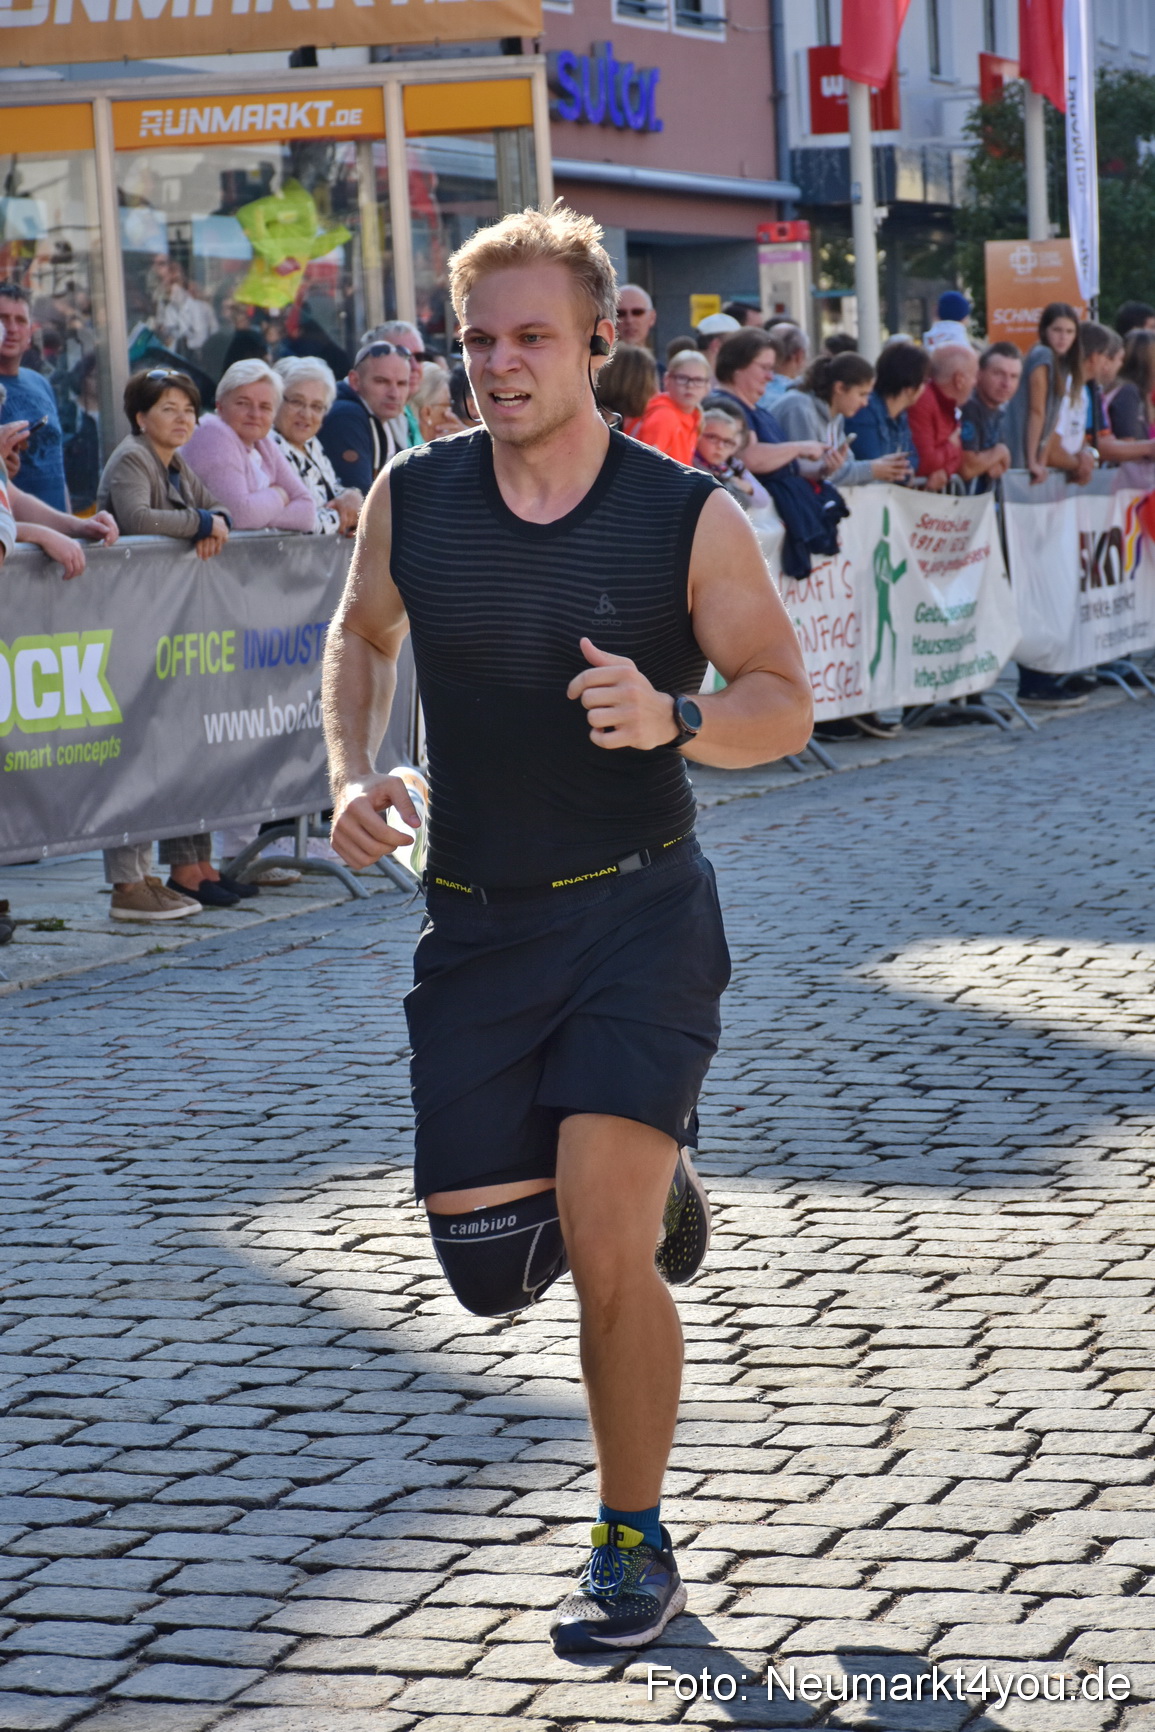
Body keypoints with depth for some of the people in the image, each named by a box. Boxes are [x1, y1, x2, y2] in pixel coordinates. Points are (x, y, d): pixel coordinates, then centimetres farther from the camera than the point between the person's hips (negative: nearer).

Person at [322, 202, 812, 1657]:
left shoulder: (687, 518, -8)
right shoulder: (411, 500, 0)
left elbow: (783, 704, -1)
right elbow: (360, 635, 19)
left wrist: (673, 719, -22)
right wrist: (353, 776, 1)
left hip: (640, 910, -3)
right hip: (475, 924, 3)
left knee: (604, 1248, -14)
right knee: (490, 1271, 3)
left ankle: (636, 1550, 7)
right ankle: (651, 1181, 38)